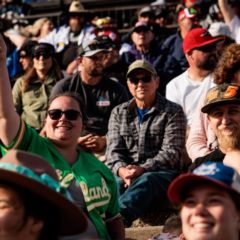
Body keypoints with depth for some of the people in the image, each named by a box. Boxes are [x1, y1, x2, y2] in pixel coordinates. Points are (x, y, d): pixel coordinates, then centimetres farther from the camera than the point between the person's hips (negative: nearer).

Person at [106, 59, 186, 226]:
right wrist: (122, 169, -14)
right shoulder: (119, 113, 23)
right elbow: (114, 150, 11)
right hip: (124, 173, 3)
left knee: (146, 181, -40)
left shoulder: (173, 112, 11)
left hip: (161, 172, -3)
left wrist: (143, 169, -18)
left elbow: (171, 152, -1)